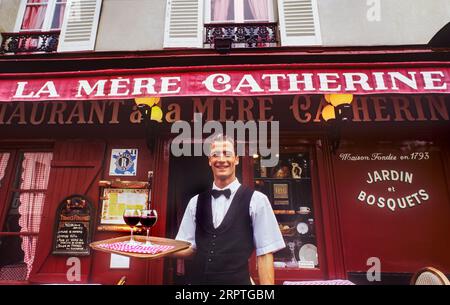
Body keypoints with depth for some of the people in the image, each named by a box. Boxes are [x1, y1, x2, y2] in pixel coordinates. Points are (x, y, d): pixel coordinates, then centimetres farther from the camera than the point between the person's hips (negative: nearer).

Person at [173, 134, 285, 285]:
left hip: (237, 280, -3)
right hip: (198, 279, 4)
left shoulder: (256, 200, -10)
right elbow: (190, 247, 5)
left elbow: (264, 253, -9)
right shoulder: (195, 202, 2)